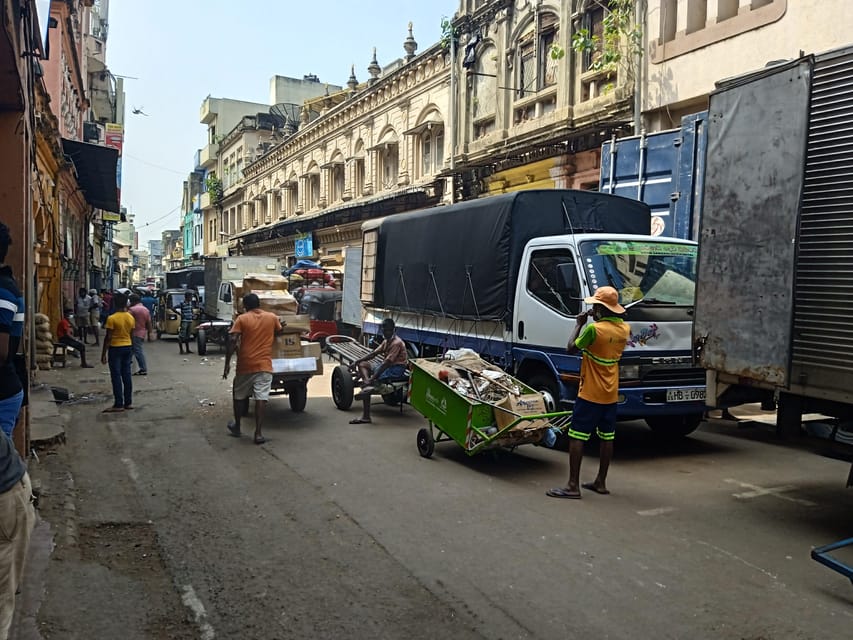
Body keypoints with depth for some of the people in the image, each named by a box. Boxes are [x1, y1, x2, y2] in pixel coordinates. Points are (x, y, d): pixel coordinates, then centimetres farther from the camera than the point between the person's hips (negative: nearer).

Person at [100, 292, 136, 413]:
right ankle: (128, 402, 13)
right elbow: (132, 336, 9)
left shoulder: (112, 318, -15)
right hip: (128, 347, 6)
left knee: (116, 377, -2)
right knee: (126, 375, 10)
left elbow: (108, 338, -14)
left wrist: (103, 354, -7)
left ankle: (118, 405, 0)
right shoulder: (131, 318, 3)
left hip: (115, 348, -6)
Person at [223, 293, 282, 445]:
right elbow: (279, 332, 25)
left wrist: (227, 363, -6)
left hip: (245, 365, 0)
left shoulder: (242, 319, -2)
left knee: (239, 396, 18)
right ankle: (258, 433, -9)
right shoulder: (272, 317, 5)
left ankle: (236, 427, 31)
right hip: (264, 365, 0)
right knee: (261, 398, -4)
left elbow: (232, 342, -10)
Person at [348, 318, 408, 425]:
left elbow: (386, 362, -24)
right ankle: (367, 385, -29)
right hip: (387, 367, 10)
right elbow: (373, 353, 15)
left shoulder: (396, 343, -16)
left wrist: (373, 378, -30)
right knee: (362, 364, -3)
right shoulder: (386, 341, 14)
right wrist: (357, 361, 4)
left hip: (397, 369, -10)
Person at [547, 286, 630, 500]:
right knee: (606, 437, 13)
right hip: (611, 394, 8)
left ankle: (573, 485, -5)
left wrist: (579, 324, 2)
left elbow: (571, 348, -9)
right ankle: (600, 482, 22)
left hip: (590, 393, -8)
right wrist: (597, 320, 13)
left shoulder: (594, 329, -19)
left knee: (577, 437, -4)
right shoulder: (624, 328, 3)